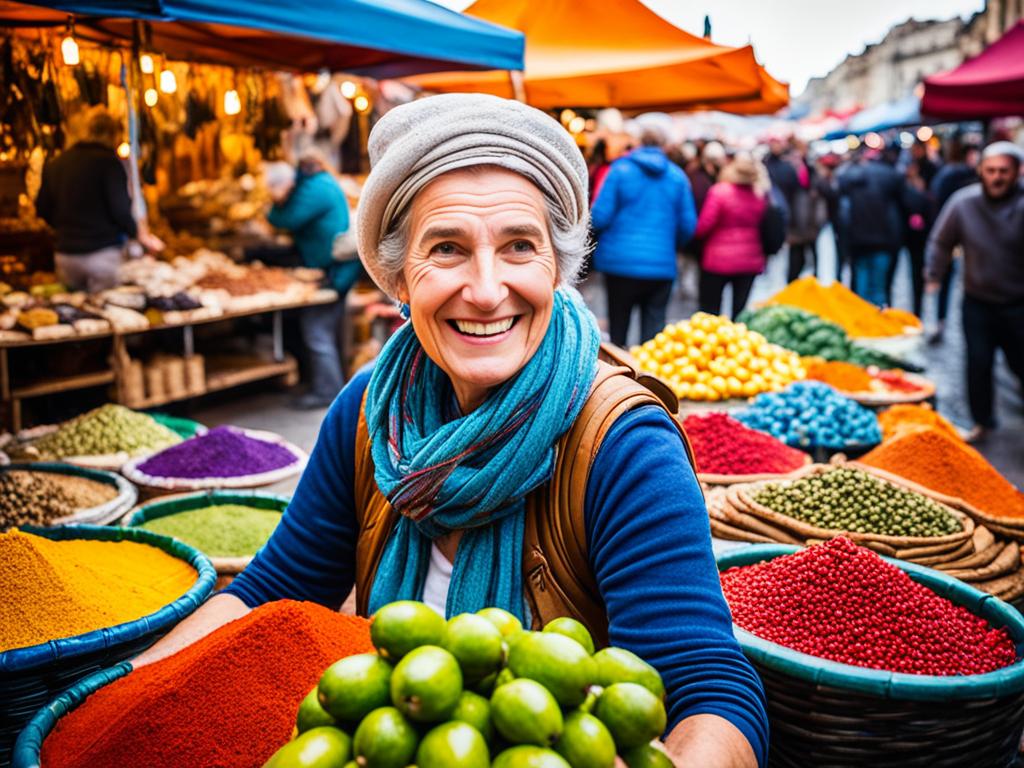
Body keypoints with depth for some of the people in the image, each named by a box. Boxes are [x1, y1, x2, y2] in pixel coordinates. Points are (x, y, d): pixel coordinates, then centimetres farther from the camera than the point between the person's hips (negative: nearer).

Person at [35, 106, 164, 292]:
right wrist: (142, 236, 2)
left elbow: (43, 209, 14)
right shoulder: (108, 161, -9)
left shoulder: (55, 164, 10)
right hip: (102, 254, -6)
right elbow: (120, 210, -14)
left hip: (64, 256, 6)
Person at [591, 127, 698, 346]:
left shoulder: (620, 170, -3)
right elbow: (688, 224, 5)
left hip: (620, 261, -1)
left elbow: (600, 215, -8)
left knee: (618, 324, 11)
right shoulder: (678, 176, 5)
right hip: (662, 264, 1)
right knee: (654, 324, 4)